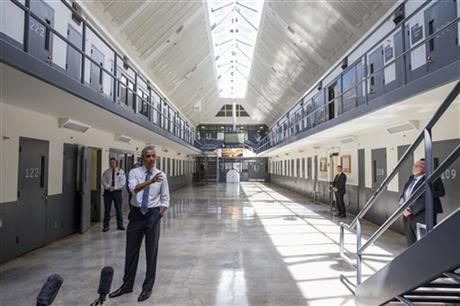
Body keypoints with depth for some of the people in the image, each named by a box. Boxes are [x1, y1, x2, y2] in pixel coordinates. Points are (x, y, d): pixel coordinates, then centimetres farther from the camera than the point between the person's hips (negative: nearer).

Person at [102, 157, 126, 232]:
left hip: (117, 192, -1)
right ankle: (106, 226, 11)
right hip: (108, 192, 1)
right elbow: (103, 181, 0)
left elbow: (123, 182, -4)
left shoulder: (121, 171, 4)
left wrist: (115, 188, -14)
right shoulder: (106, 172, 9)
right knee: (107, 209, 3)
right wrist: (108, 187, -16)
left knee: (118, 209, 5)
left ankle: (120, 225, 14)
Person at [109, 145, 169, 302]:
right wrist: (150, 181, -41)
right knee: (131, 251, 12)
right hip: (136, 214, 1)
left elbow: (165, 199, 2)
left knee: (151, 252, 7)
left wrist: (158, 215, -10)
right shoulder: (134, 172, -3)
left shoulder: (161, 175, -2)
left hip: (153, 214, -1)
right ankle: (127, 285, 31)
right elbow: (134, 188, -24)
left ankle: (148, 287, 24)